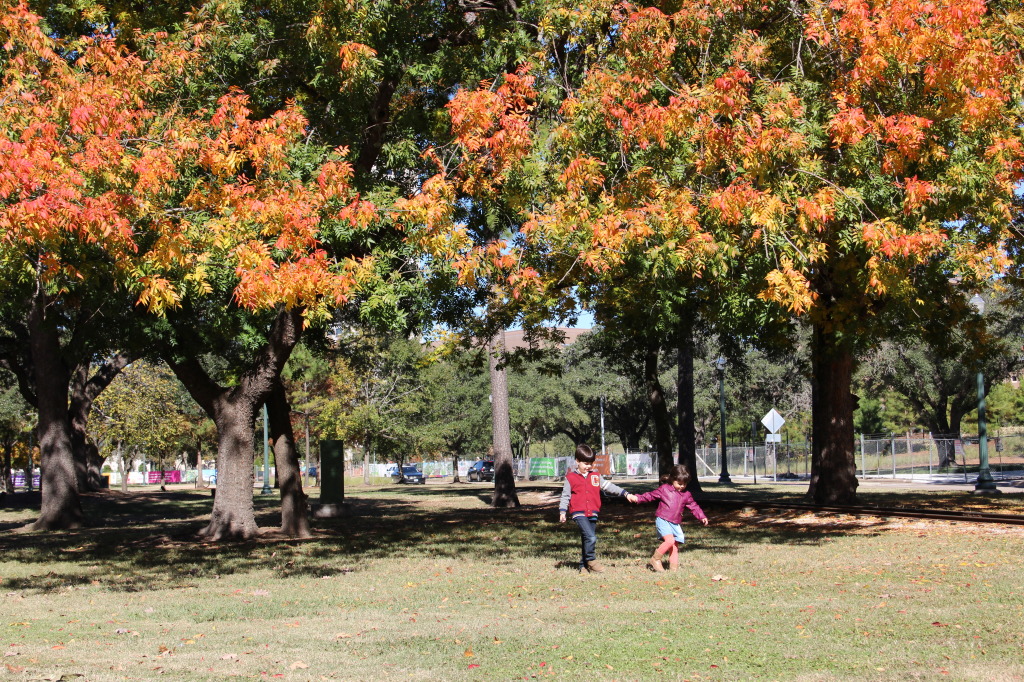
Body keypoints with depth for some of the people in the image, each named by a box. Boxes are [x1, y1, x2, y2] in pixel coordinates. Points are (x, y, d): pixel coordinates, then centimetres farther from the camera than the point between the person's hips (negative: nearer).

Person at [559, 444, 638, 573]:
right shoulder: (570, 478, 2)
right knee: (590, 537, -21)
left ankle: (584, 566, 18)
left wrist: (626, 494, 2)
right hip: (579, 513, -5)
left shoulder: (596, 477, 13)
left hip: (592, 513, 5)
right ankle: (591, 560, -6)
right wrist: (562, 511, -6)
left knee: (588, 540, 9)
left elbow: (609, 486, 10)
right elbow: (565, 496, 4)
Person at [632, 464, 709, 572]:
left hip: (675, 523, 6)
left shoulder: (686, 495, 12)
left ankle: (673, 567, 12)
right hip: (663, 520, -6)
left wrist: (702, 517, 6)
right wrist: (638, 498, -6)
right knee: (670, 540, -22)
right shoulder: (664, 489, -1)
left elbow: (694, 506, 17)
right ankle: (655, 559, -8)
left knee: (675, 545, 5)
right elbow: (651, 495, 3)